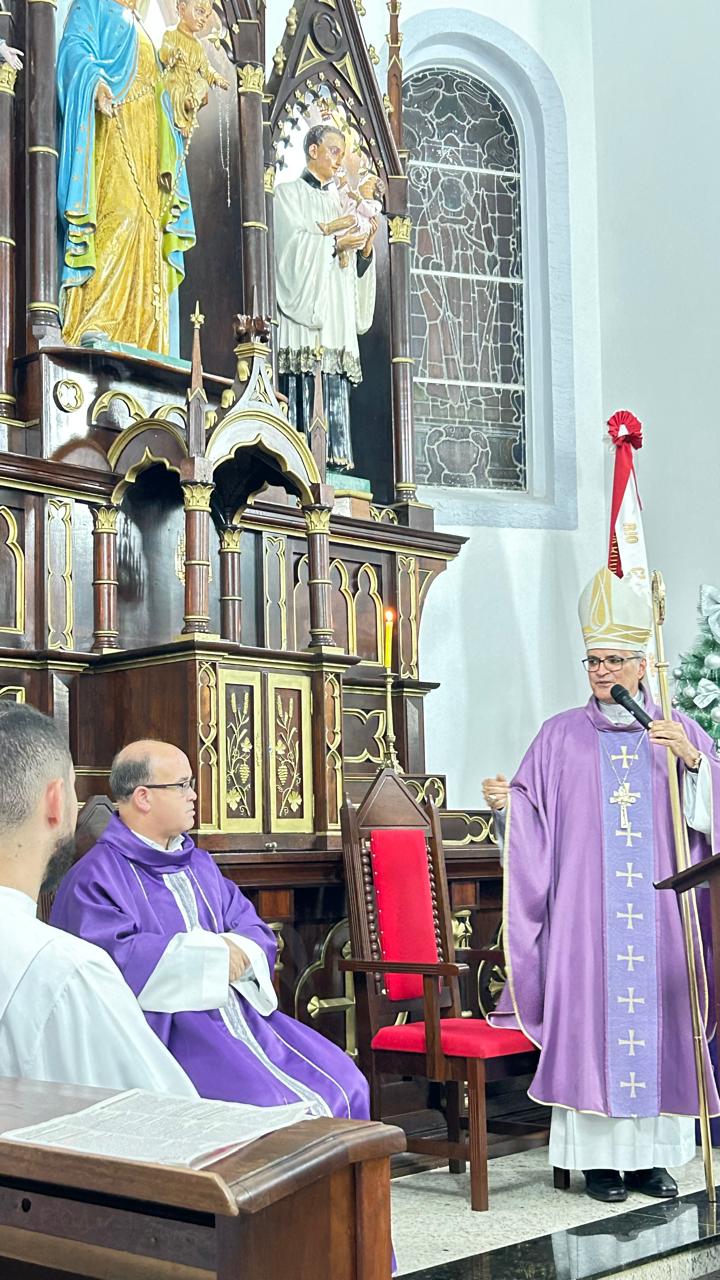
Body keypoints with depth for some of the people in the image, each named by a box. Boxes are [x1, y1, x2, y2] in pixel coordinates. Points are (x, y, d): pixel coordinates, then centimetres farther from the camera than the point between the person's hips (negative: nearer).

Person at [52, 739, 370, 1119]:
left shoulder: (199, 864, 20)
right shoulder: (96, 876, -5)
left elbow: (256, 931, 15)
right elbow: (117, 958, -20)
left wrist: (238, 952, -10)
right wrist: (212, 957, -14)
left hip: (240, 1012, 8)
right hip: (167, 1027, -8)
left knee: (345, 1085, -6)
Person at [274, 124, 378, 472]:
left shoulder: (338, 201, 24)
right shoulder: (288, 193, 7)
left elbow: (354, 266, 18)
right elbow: (294, 243, -8)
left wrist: (365, 247, -1)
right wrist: (335, 243, -14)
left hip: (336, 309, 6)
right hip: (304, 304, -6)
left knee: (335, 386, -3)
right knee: (304, 386, -14)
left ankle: (335, 454, -7)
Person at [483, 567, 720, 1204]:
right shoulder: (563, 734, 8)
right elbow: (533, 816, 4)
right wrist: (507, 802, -16)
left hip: (660, 910, 1)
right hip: (586, 909, -1)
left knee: (658, 1020, 2)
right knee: (592, 1018, -4)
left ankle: (651, 1154, 12)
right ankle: (598, 1156, 4)